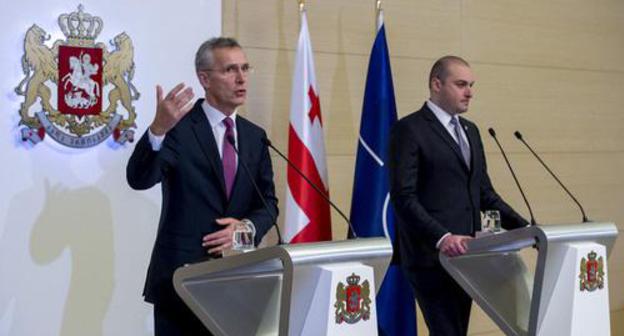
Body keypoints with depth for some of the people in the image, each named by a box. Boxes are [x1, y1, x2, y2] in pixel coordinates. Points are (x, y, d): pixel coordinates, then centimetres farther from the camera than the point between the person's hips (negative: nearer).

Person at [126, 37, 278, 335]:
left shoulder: (255, 136, 10)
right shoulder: (179, 127, -7)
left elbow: (268, 202, 10)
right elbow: (139, 179, -22)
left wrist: (248, 226, -12)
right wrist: (158, 128, -39)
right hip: (181, 275, -4)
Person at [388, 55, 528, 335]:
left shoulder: (470, 130, 18)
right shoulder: (410, 129, -7)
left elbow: (484, 192, 19)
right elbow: (403, 196, -15)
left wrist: (523, 228, 7)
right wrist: (441, 237, -26)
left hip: (465, 254, 8)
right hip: (431, 255, -8)